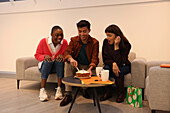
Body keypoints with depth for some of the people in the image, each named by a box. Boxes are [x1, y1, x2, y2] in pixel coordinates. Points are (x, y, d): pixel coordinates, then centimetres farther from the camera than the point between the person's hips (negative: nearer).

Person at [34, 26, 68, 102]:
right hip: (45, 66, -1)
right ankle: (42, 90, -35)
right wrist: (45, 56, -27)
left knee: (59, 59, -30)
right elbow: (37, 55, -5)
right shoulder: (44, 41, -12)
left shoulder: (64, 42, -8)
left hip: (58, 66, 1)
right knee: (48, 60, -33)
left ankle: (59, 89, -32)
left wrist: (62, 55, -27)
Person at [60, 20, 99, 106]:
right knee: (69, 64, -30)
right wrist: (71, 59, -40)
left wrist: (90, 69, -37)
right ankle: (68, 94, -28)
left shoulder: (94, 42, -8)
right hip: (76, 65, 1)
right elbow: (67, 52, -15)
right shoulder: (74, 40, -2)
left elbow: (94, 58, -16)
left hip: (88, 67, -1)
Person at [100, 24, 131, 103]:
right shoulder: (106, 42, -12)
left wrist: (116, 46, -33)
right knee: (105, 69, -29)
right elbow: (105, 59, -10)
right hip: (111, 65, 3)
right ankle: (107, 93, -13)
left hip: (123, 66, -2)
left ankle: (121, 94, -10)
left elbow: (119, 62, -30)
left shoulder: (125, 44, -22)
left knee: (118, 72, -34)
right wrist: (113, 63, -32)